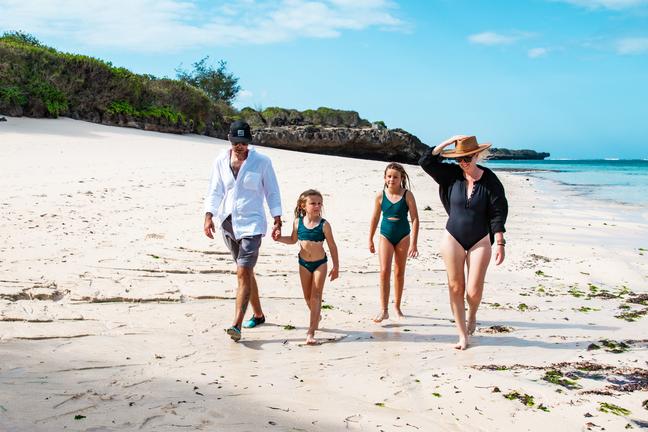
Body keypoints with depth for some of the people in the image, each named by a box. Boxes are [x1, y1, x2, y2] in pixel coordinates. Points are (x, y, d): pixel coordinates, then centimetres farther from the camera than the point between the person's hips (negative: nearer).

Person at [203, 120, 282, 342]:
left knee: (243, 273, -14)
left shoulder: (262, 162, -5)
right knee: (245, 272, 16)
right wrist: (209, 216, -8)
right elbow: (215, 192, 5)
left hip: (251, 224, -4)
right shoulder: (221, 161, 3)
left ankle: (236, 325, -17)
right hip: (228, 223, 4)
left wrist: (277, 221, -7)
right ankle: (258, 315, 33)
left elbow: (272, 192, 0)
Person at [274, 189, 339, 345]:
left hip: (320, 263, -3)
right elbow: (293, 239, 12)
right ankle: (316, 316, 43)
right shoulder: (298, 222, -5)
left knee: (315, 296, -6)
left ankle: (311, 332, -7)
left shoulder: (324, 224, -13)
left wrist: (336, 266, -4)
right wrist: (279, 238, -5)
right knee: (307, 296, 15)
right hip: (303, 263, 3)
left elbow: (332, 246, -6)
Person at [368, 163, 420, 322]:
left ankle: (397, 307, 25)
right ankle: (383, 310, -8)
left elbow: (415, 219, -11)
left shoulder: (407, 195, -11)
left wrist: (413, 243, -15)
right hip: (385, 236, 1)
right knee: (384, 271, -10)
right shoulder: (381, 195, -5)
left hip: (403, 237, 0)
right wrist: (370, 240, 11)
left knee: (399, 273, 11)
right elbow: (375, 218, 6)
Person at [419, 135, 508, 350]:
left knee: (474, 291, -5)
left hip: (480, 241, -2)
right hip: (453, 238, 2)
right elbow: (426, 161, -8)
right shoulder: (451, 175, -2)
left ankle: (472, 315, 31)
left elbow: (498, 213, -9)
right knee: (456, 288, 2)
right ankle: (462, 334, 14)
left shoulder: (490, 181, -9)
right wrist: (447, 142, -15)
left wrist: (500, 243, -14)